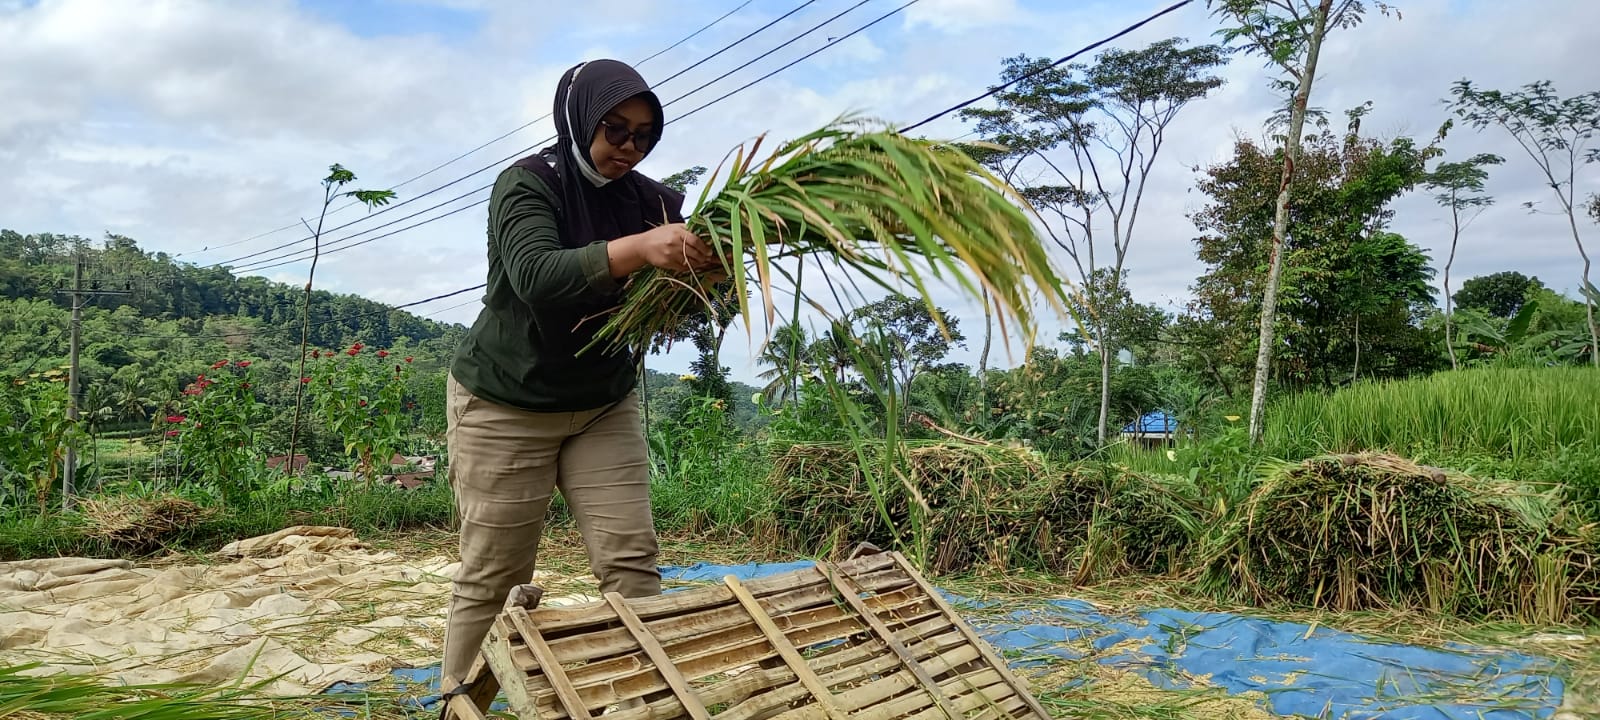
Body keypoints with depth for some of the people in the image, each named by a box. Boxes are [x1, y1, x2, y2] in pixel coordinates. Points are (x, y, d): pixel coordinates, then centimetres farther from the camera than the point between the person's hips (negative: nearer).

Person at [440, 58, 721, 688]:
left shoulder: (643, 197, 0)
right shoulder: (527, 184, -14)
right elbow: (537, 276, -31)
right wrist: (638, 248, -46)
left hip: (604, 404, 5)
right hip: (505, 404, -4)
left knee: (633, 562, -3)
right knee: (494, 579, 1)